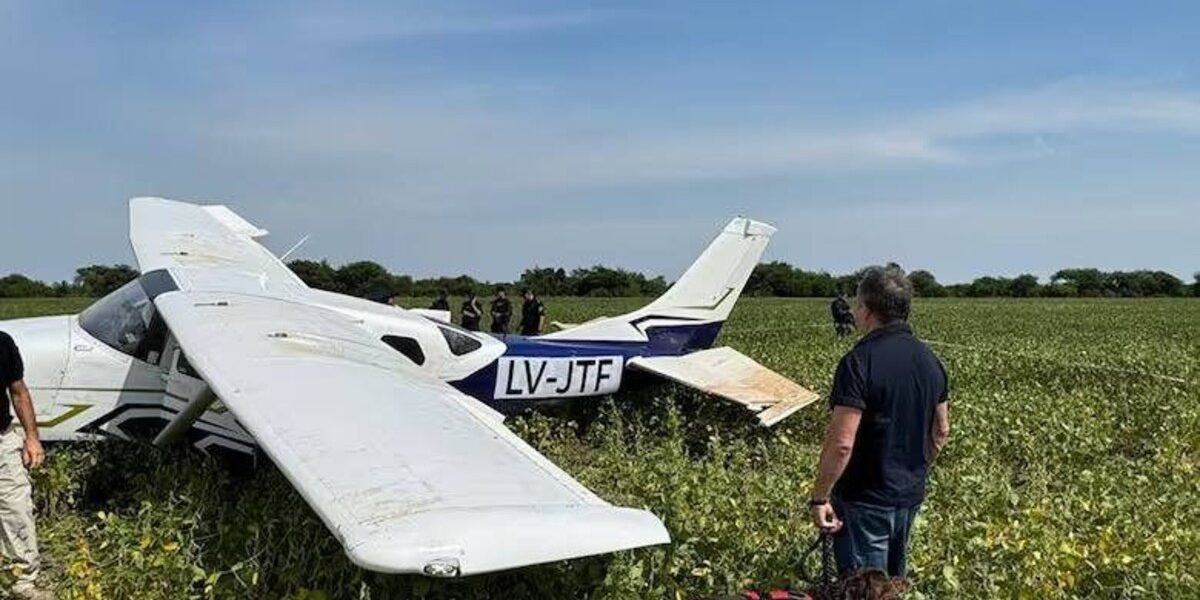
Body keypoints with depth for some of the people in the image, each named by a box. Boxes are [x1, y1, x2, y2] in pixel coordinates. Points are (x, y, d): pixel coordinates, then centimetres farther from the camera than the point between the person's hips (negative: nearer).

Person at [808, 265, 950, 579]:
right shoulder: (929, 359, 4)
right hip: (910, 496, 8)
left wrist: (819, 497, -15)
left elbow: (841, 443, -24)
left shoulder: (860, 361, -21)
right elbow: (941, 431, 13)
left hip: (865, 499, -8)